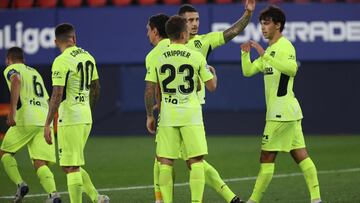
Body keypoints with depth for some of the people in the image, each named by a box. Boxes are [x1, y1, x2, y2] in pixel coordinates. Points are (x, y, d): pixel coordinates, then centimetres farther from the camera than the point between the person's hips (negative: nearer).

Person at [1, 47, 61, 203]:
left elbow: (16, 80, -17)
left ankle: (20, 184, -6)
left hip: (26, 120, -6)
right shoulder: (35, 72, 30)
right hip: (45, 120, 6)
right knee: (40, 164, -1)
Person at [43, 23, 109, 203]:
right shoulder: (88, 57, 10)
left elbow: (57, 95, -19)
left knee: (71, 168, -4)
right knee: (73, 166, 17)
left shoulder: (61, 61, -13)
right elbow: (96, 88, 19)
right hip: (86, 118, 8)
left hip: (69, 119, -8)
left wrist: (47, 124, -17)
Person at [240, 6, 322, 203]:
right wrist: (245, 53, -2)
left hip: (281, 112, -10)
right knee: (300, 155, 4)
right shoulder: (270, 50, 20)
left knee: (267, 157, -4)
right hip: (288, 112, 10)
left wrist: (265, 55, -33)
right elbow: (248, 71, 16)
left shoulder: (284, 46, -10)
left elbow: (292, 68, -29)